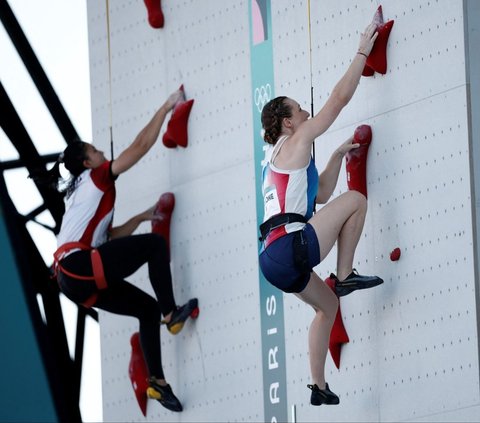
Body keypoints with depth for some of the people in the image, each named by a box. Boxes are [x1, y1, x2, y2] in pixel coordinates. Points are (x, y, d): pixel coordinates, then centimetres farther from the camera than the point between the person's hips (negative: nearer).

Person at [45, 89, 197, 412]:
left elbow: (108, 238, 28)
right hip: (80, 266, -9)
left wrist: (142, 217, 23)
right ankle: (171, 314, -8)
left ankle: (157, 381, 4)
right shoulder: (95, 178, 5)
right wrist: (166, 108, 6)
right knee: (154, 244, -8)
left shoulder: (83, 193, 30)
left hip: (75, 278, 9)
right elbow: (141, 145, 0)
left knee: (147, 309, 11)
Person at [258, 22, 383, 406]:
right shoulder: (295, 142, 4)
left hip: (273, 259, 9)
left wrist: (339, 156, 32)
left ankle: (319, 388, 19)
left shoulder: (277, 159, 29)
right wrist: (363, 52, 12)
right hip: (291, 247, -9)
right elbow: (340, 97, 5)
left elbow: (320, 195, 36)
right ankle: (346, 276, 1)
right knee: (355, 200, 3)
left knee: (327, 306, 24)